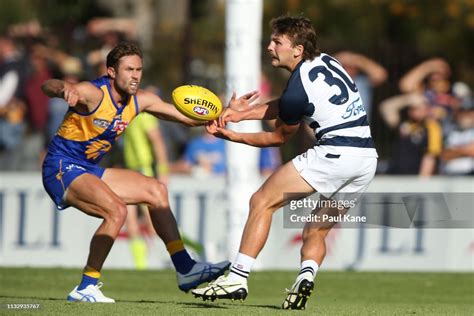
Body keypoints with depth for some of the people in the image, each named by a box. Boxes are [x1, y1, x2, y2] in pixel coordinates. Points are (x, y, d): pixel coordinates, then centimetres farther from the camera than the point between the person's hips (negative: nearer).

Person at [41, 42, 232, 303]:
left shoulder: (140, 100, 1)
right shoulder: (93, 93, -23)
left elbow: (189, 117, 8)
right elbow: (48, 86, -43)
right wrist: (64, 89, -67)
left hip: (89, 170, 9)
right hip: (62, 169, -9)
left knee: (155, 190, 10)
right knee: (116, 210, -28)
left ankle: (185, 270, 15)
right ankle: (86, 288, -21)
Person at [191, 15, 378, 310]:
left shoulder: (297, 91, -8)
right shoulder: (326, 62, 15)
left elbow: (279, 137, 9)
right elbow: (282, 107, 23)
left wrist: (232, 136, 17)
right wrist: (239, 114, 17)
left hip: (335, 152, -9)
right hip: (368, 156, 9)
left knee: (262, 201, -1)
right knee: (316, 231, 17)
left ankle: (238, 277, -6)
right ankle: (307, 275, -11)